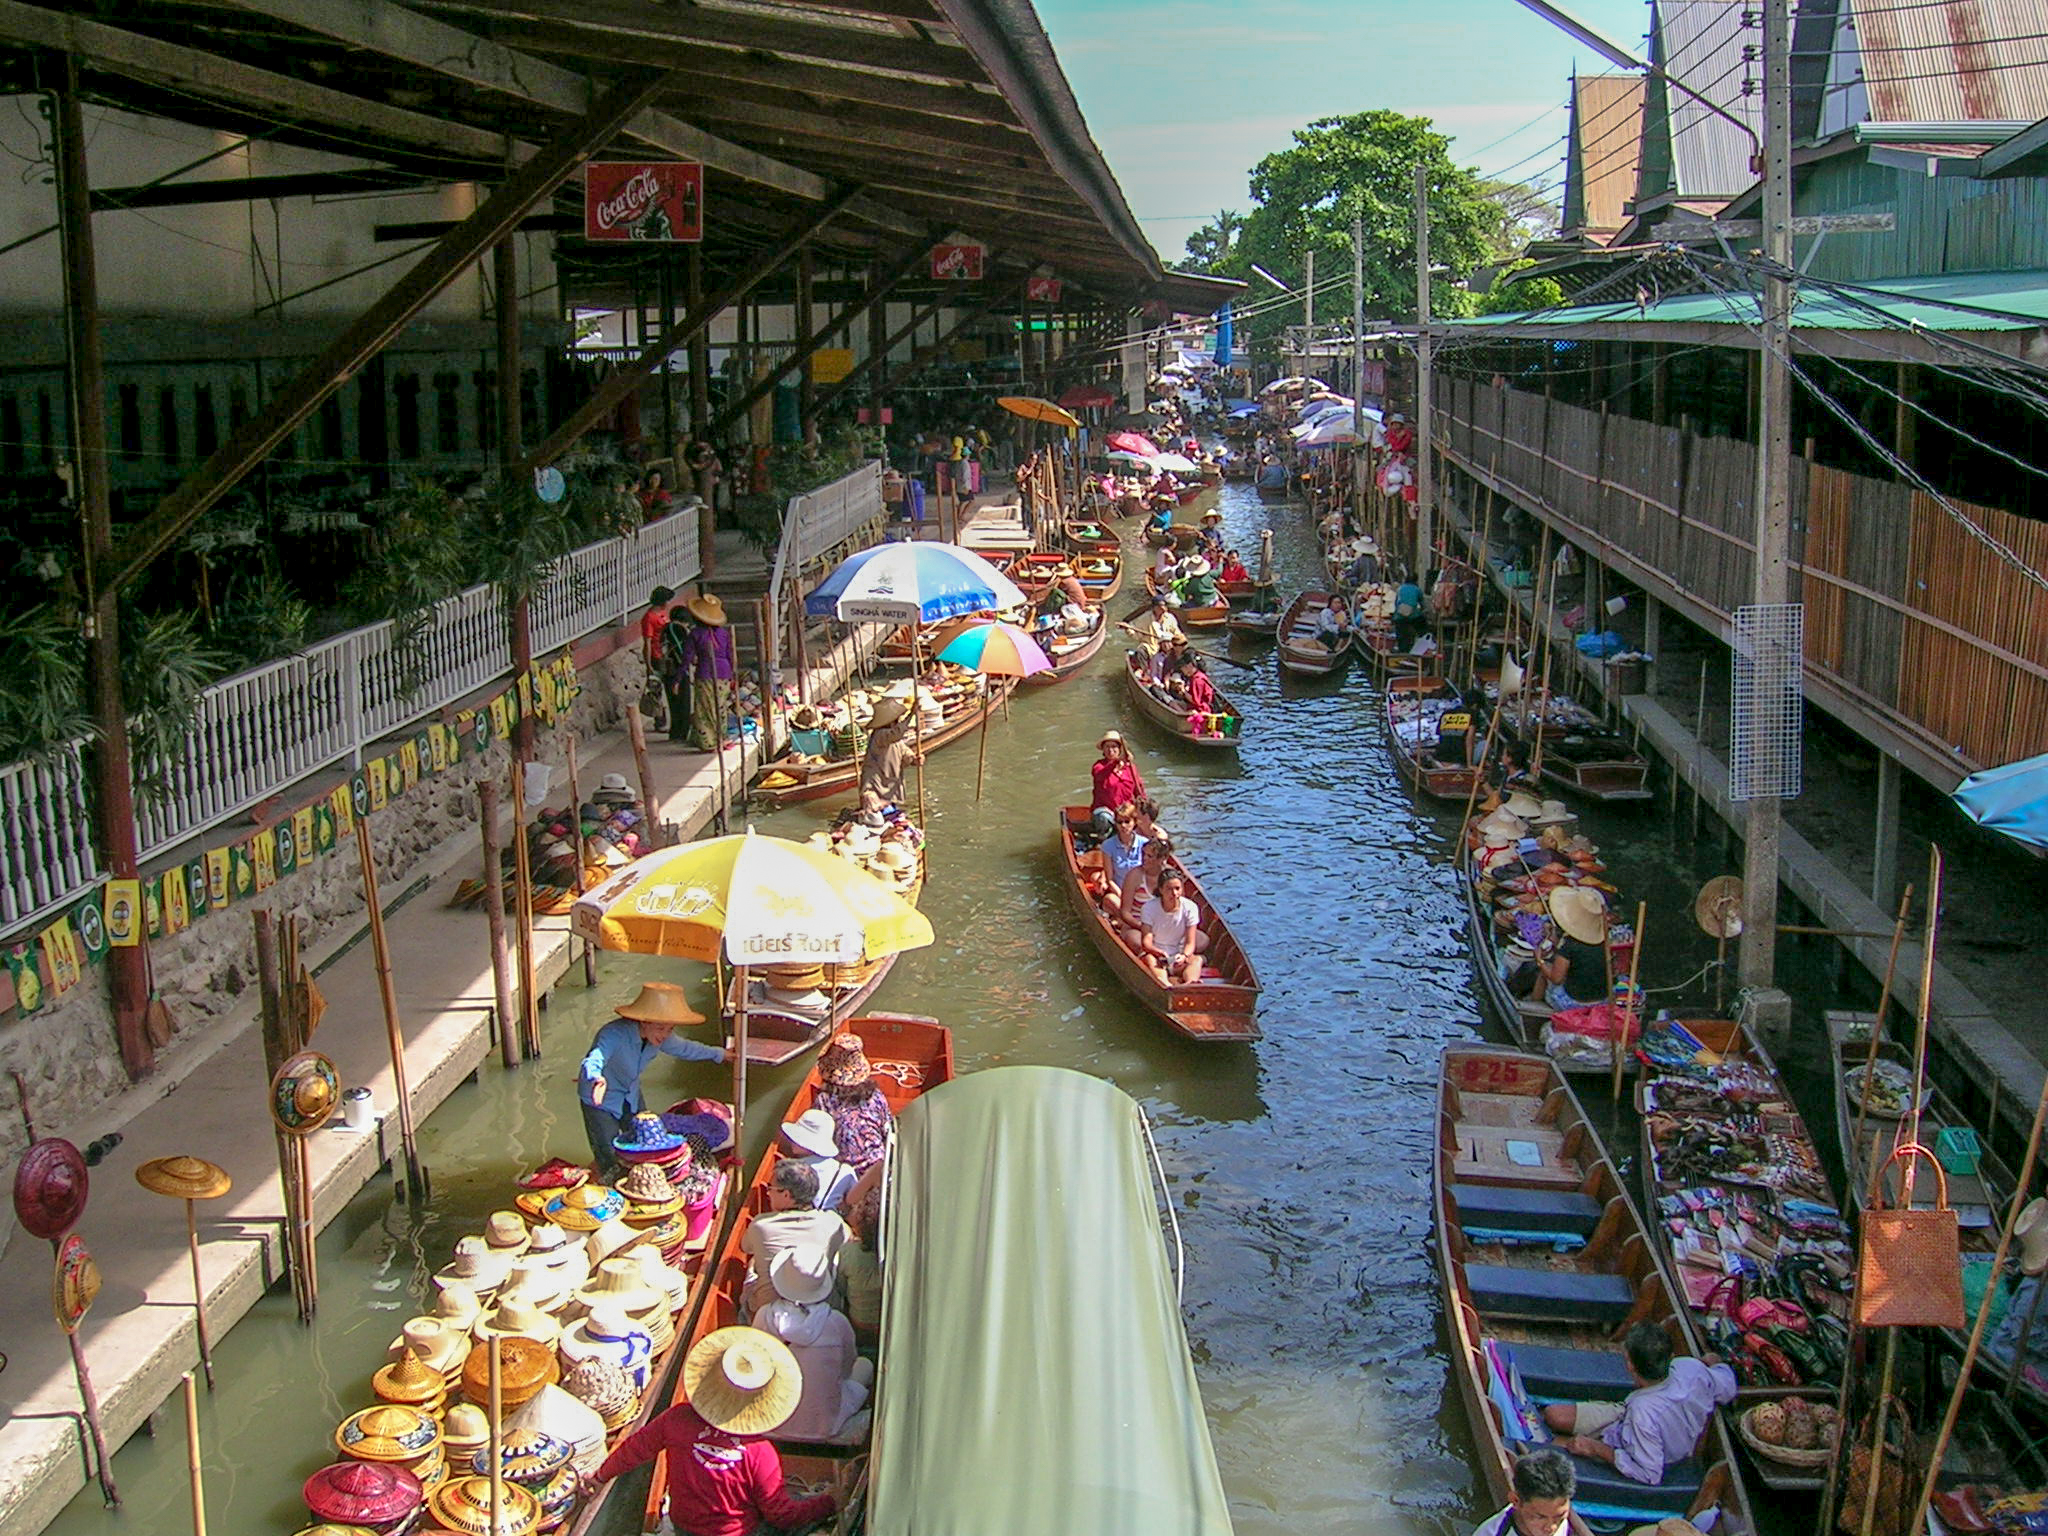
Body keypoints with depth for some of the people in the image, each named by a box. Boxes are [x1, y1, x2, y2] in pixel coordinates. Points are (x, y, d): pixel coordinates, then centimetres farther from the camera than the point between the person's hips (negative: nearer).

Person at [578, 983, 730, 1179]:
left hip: (631, 1095, 7)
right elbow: (594, 1059, -54)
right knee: (608, 1157, -6)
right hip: (601, 1097, -7)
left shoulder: (661, 1037, -14)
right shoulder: (614, 1035, -37)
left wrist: (719, 1054, 16)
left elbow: (683, 1048, 7)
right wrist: (596, 1079, -77)